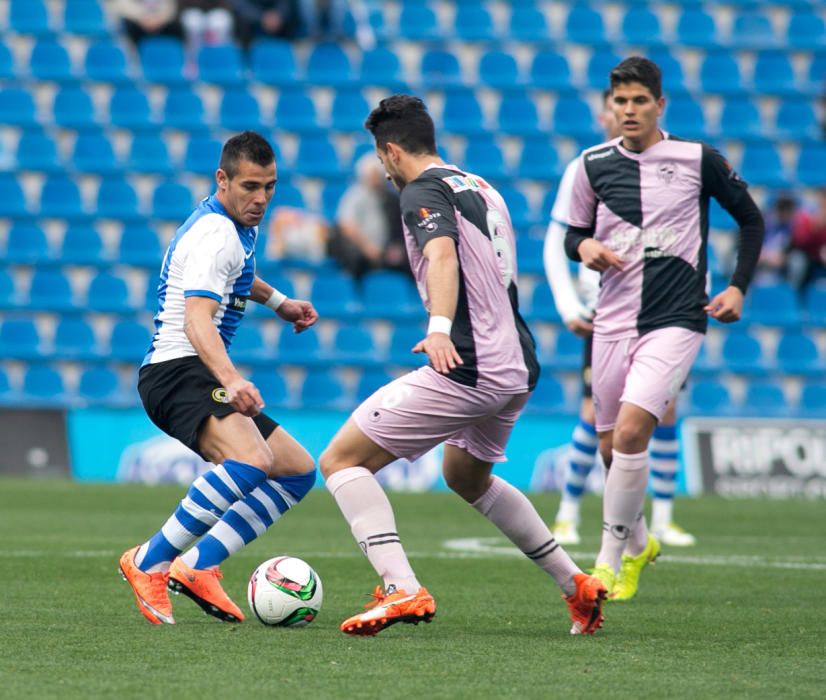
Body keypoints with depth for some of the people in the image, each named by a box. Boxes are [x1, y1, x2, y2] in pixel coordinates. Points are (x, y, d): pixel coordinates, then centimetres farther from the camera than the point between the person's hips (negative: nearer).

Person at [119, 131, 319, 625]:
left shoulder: (239, 225, 14)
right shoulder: (216, 234, -18)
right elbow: (197, 321, -32)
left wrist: (278, 301, 32)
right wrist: (231, 380, -47)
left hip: (203, 377, 10)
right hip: (176, 370, -10)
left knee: (298, 471, 6)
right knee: (251, 460, -34)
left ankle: (197, 566, -3)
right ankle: (150, 562, -25)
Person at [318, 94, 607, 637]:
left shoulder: (424, 192, -8)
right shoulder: (481, 188, 20)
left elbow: (443, 254, -28)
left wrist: (440, 328, -43)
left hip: (467, 369, -9)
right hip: (518, 368, 9)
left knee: (341, 461, -5)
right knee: (466, 477, 33)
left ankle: (403, 590, -22)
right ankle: (577, 585, 30)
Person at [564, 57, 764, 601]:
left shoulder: (699, 160, -3)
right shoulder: (594, 164, 4)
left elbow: (752, 220, 9)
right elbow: (574, 233, 16)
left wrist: (738, 288, 1)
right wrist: (584, 246, -7)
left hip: (677, 321, -4)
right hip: (613, 323, 4)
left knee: (630, 432, -20)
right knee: (610, 447, 7)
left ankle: (610, 562, -11)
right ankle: (638, 545, 35)